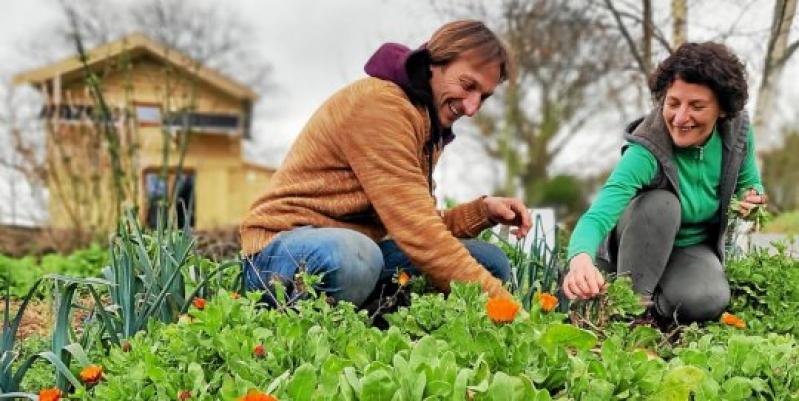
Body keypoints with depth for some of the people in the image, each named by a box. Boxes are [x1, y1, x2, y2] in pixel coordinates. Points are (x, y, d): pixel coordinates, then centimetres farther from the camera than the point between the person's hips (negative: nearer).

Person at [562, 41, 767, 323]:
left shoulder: (738, 131, -16)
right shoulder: (646, 152, -32)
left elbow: (749, 182, 5)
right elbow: (597, 216, -43)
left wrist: (750, 197, -21)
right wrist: (581, 258, -66)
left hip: (694, 249, 3)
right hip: (639, 247, -3)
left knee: (706, 302, -30)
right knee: (662, 202, -36)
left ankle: (652, 301, 0)